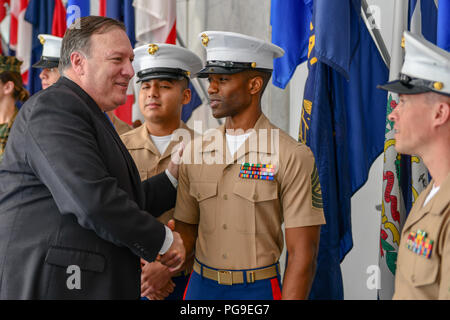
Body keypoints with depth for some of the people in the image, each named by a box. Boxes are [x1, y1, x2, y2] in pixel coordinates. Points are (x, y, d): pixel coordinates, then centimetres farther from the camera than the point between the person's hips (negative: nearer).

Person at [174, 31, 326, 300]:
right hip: (201, 286, 4)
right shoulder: (195, 151, 4)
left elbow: (303, 253, -12)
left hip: (258, 288, -4)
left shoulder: (293, 156, -10)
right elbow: (186, 233, 8)